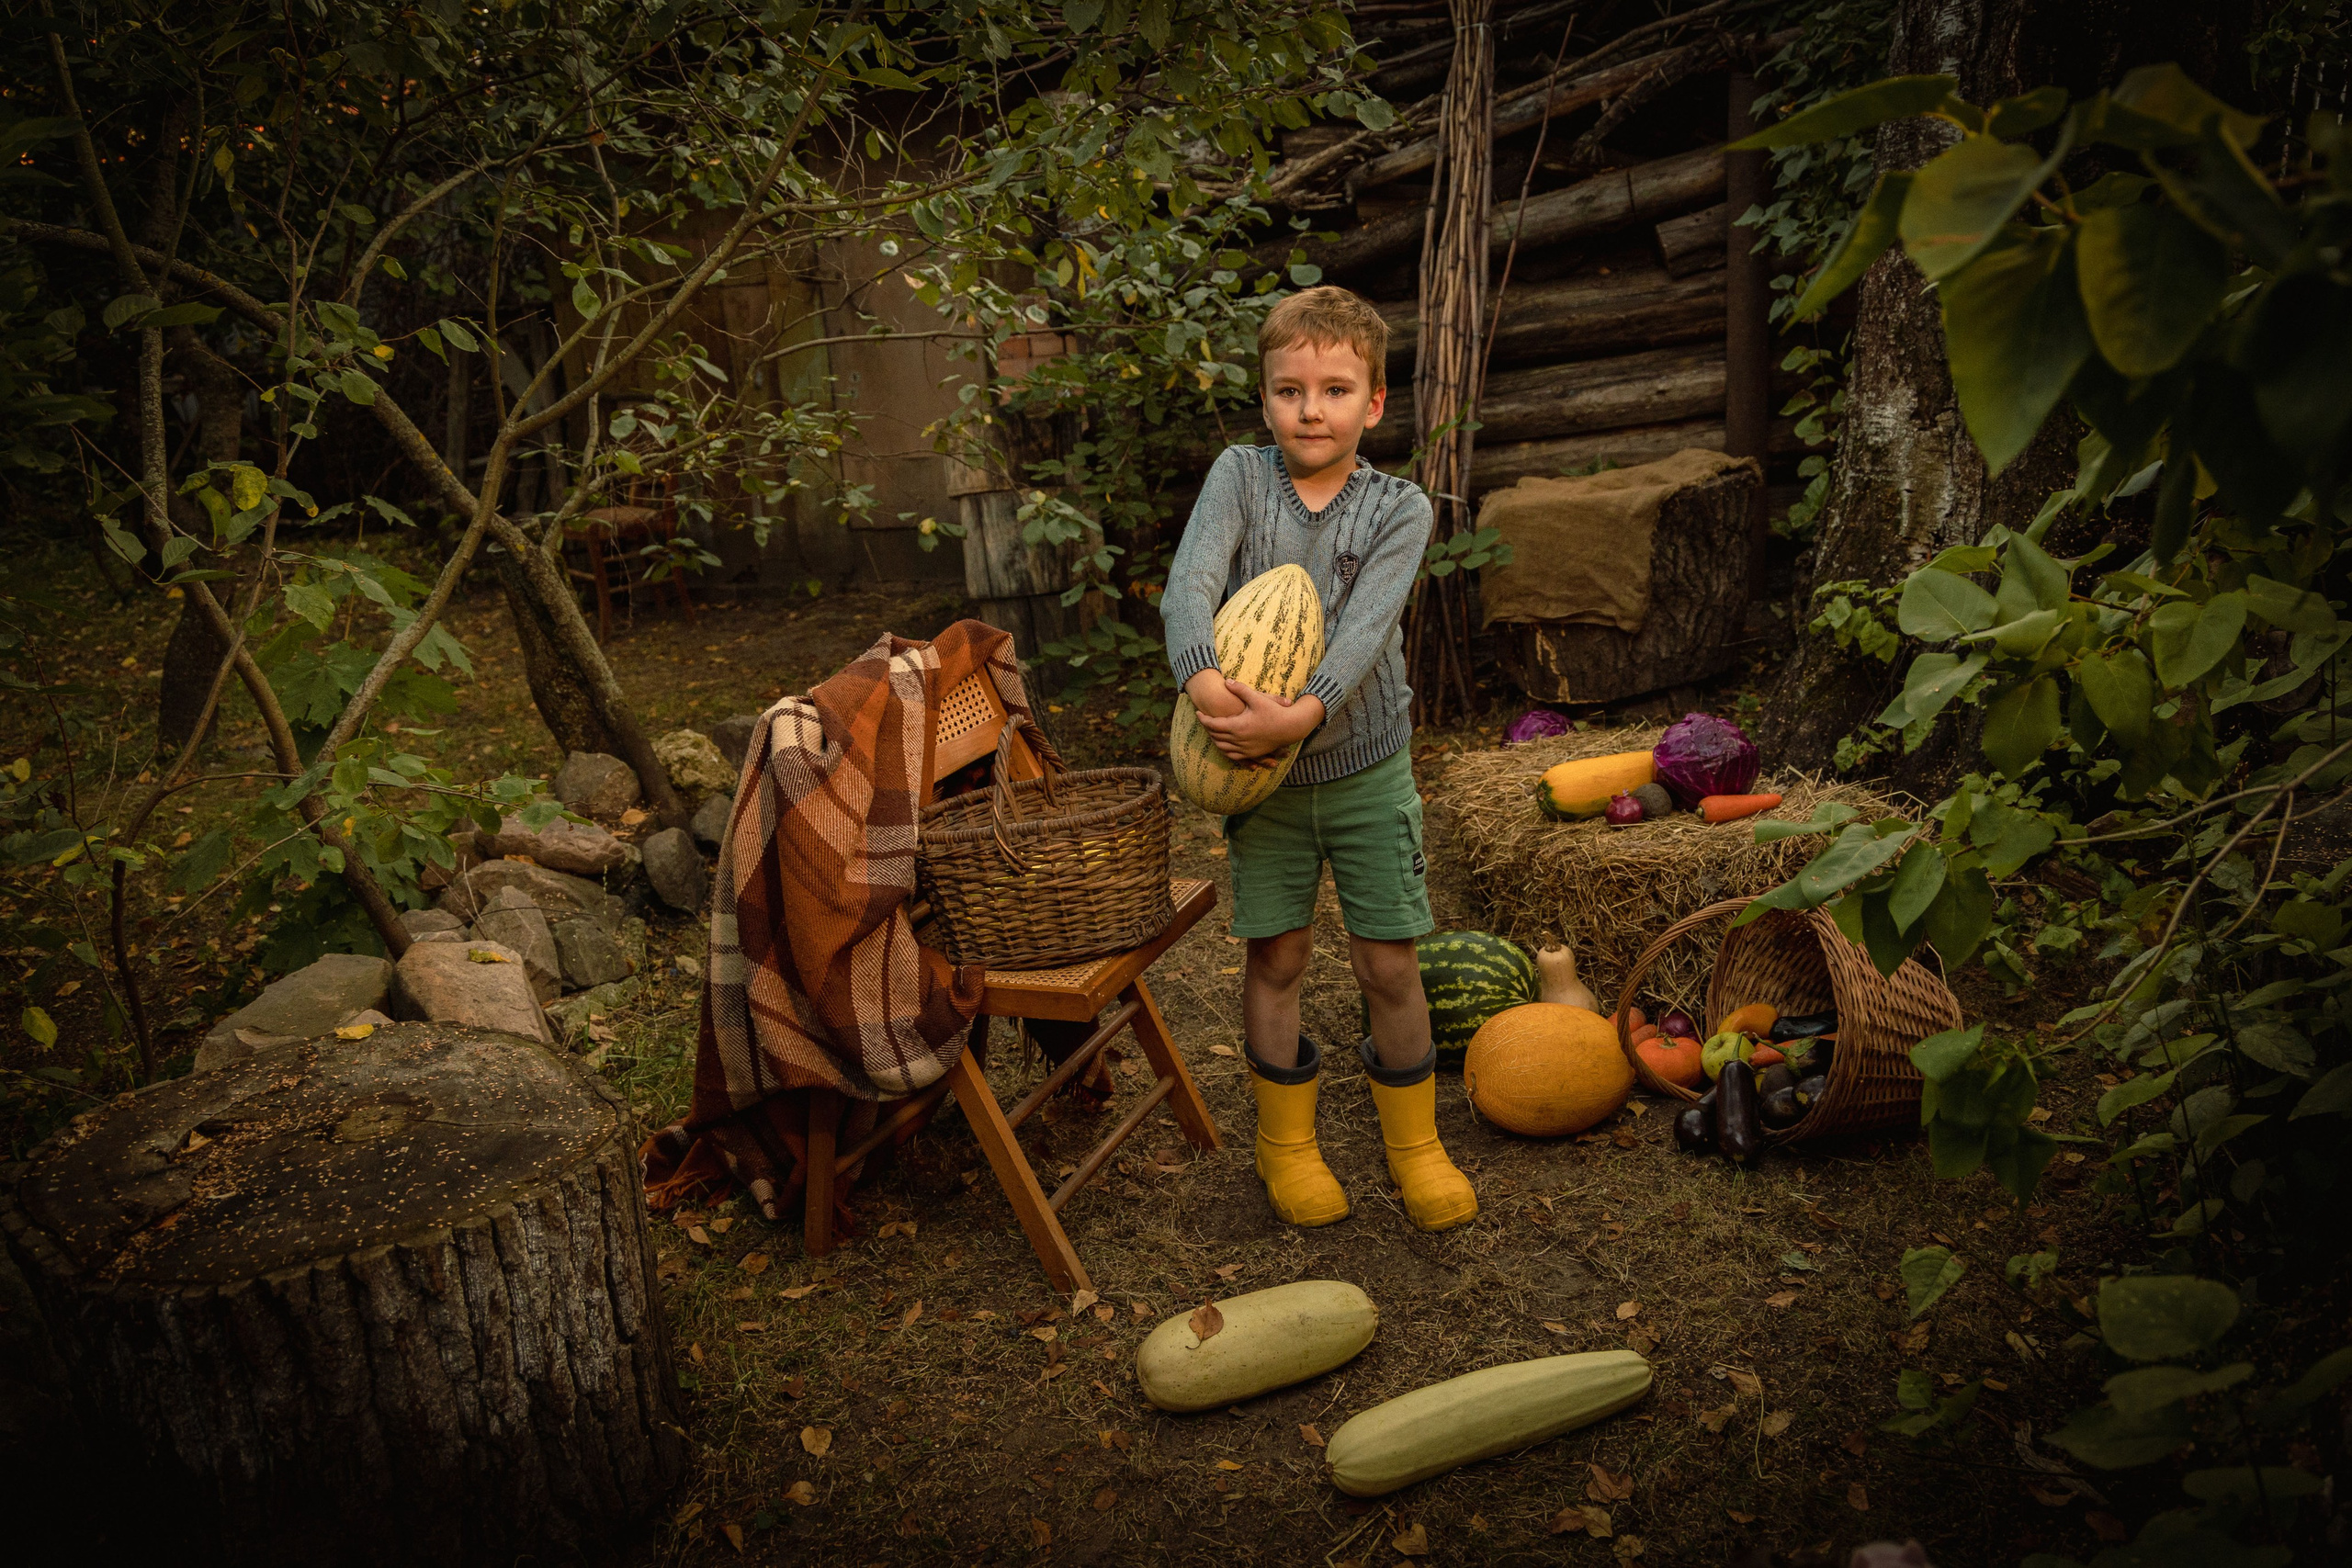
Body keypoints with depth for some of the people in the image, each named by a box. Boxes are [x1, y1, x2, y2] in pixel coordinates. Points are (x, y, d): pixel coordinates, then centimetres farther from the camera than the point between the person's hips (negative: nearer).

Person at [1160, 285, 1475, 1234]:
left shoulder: (1399, 508, -5)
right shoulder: (1240, 476, -3)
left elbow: (1365, 631, -20)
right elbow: (1189, 583, -19)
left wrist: (1300, 715, -36)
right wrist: (1204, 678, -39)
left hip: (1366, 767, 0)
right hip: (1260, 770, 0)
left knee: (1390, 965, 6)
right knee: (1276, 955, 9)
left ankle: (1413, 1141, 26)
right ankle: (1285, 1142, 28)